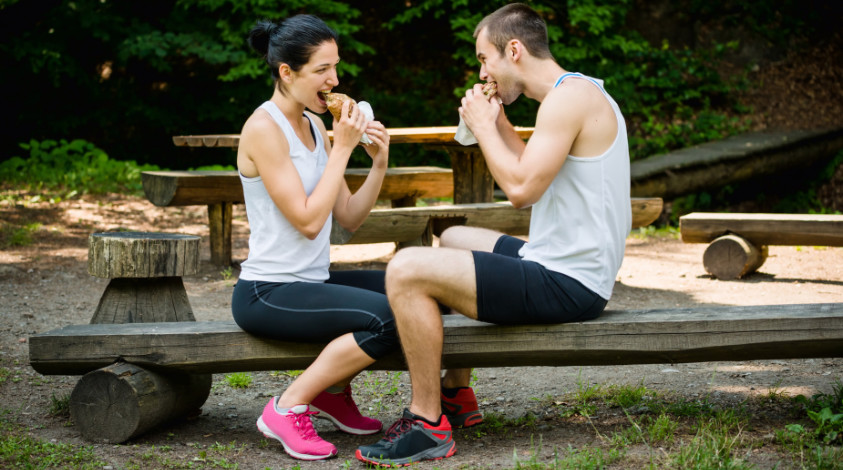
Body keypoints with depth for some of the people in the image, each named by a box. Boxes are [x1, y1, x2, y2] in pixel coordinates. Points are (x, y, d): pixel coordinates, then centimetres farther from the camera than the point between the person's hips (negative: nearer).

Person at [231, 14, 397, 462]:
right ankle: (288, 408, -11)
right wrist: (342, 149, -15)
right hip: (267, 293, -9)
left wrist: (379, 164, -6)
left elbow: (349, 218, 9)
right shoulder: (263, 128, -15)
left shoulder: (314, 125, 11)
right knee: (387, 318, -27)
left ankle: (334, 392, 16)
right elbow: (307, 220, -21)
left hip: (311, 282, 9)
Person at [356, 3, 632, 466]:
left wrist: (482, 125, -11)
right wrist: (499, 124, 12)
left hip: (567, 284, -11)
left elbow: (522, 189, -25)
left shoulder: (570, 97, -18)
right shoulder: (576, 94, 15)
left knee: (406, 270, -18)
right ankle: (457, 394, 34)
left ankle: (428, 424, -10)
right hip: (559, 263, 11)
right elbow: (536, 177, 21)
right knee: (452, 238, 33)